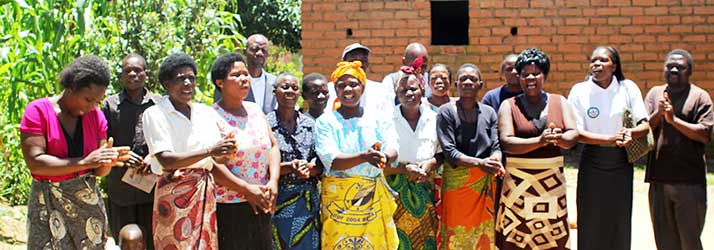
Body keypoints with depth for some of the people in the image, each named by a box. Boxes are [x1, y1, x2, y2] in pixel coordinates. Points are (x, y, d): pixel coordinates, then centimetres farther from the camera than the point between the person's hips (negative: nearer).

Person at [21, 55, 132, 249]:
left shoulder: (96, 116, 6)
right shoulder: (38, 111, -7)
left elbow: (98, 170, 6)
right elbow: (34, 163, -18)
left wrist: (109, 160, -17)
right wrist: (84, 162, -23)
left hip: (88, 199, 4)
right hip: (49, 203, -4)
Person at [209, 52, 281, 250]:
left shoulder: (255, 110, 11)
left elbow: (273, 146, 10)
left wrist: (273, 182, -6)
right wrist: (246, 190, -18)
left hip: (261, 204, 6)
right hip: (228, 208, -6)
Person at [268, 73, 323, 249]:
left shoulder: (310, 124, 9)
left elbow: (321, 164, 7)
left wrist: (309, 168, -14)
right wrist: (291, 167, -21)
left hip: (308, 200, 4)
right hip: (278, 200, -4)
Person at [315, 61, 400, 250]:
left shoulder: (379, 119, 7)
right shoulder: (325, 122, -1)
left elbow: (393, 148, -8)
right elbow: (331, 160, -14)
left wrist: (384, 156, -33)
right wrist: (364, 157, -31)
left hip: (375, 198, 2)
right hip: (338, 198, -2)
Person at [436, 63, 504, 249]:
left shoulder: (489, 113, 7)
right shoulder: (446, 112, -4)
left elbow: (496, 147, 1)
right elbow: (449, 152, -11)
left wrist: (496, 161, -23)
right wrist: (479, 163, -26)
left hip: (485, 183, 3)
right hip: (456, 181, -3)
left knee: (483, 234, 10)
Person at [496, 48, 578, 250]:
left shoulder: (560, 102, 12)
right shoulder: (509, 105, 4)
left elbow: (573, 135, 1)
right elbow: (506, 142, -9)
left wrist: (559, 138, -22)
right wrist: (539, 141, -22)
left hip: (552, 179, 2)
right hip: (518, 181, -2)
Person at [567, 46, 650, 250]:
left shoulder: (628, 88, -2)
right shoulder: (579, 91, -6)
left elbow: (645, 125, -3)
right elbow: (577, 133, -11)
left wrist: (631, 133, -25)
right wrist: (609, 138, -24)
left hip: (621, 160, 2)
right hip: (592, 161, -1)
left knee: (620, 220, 6)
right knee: (591, 221, 1)